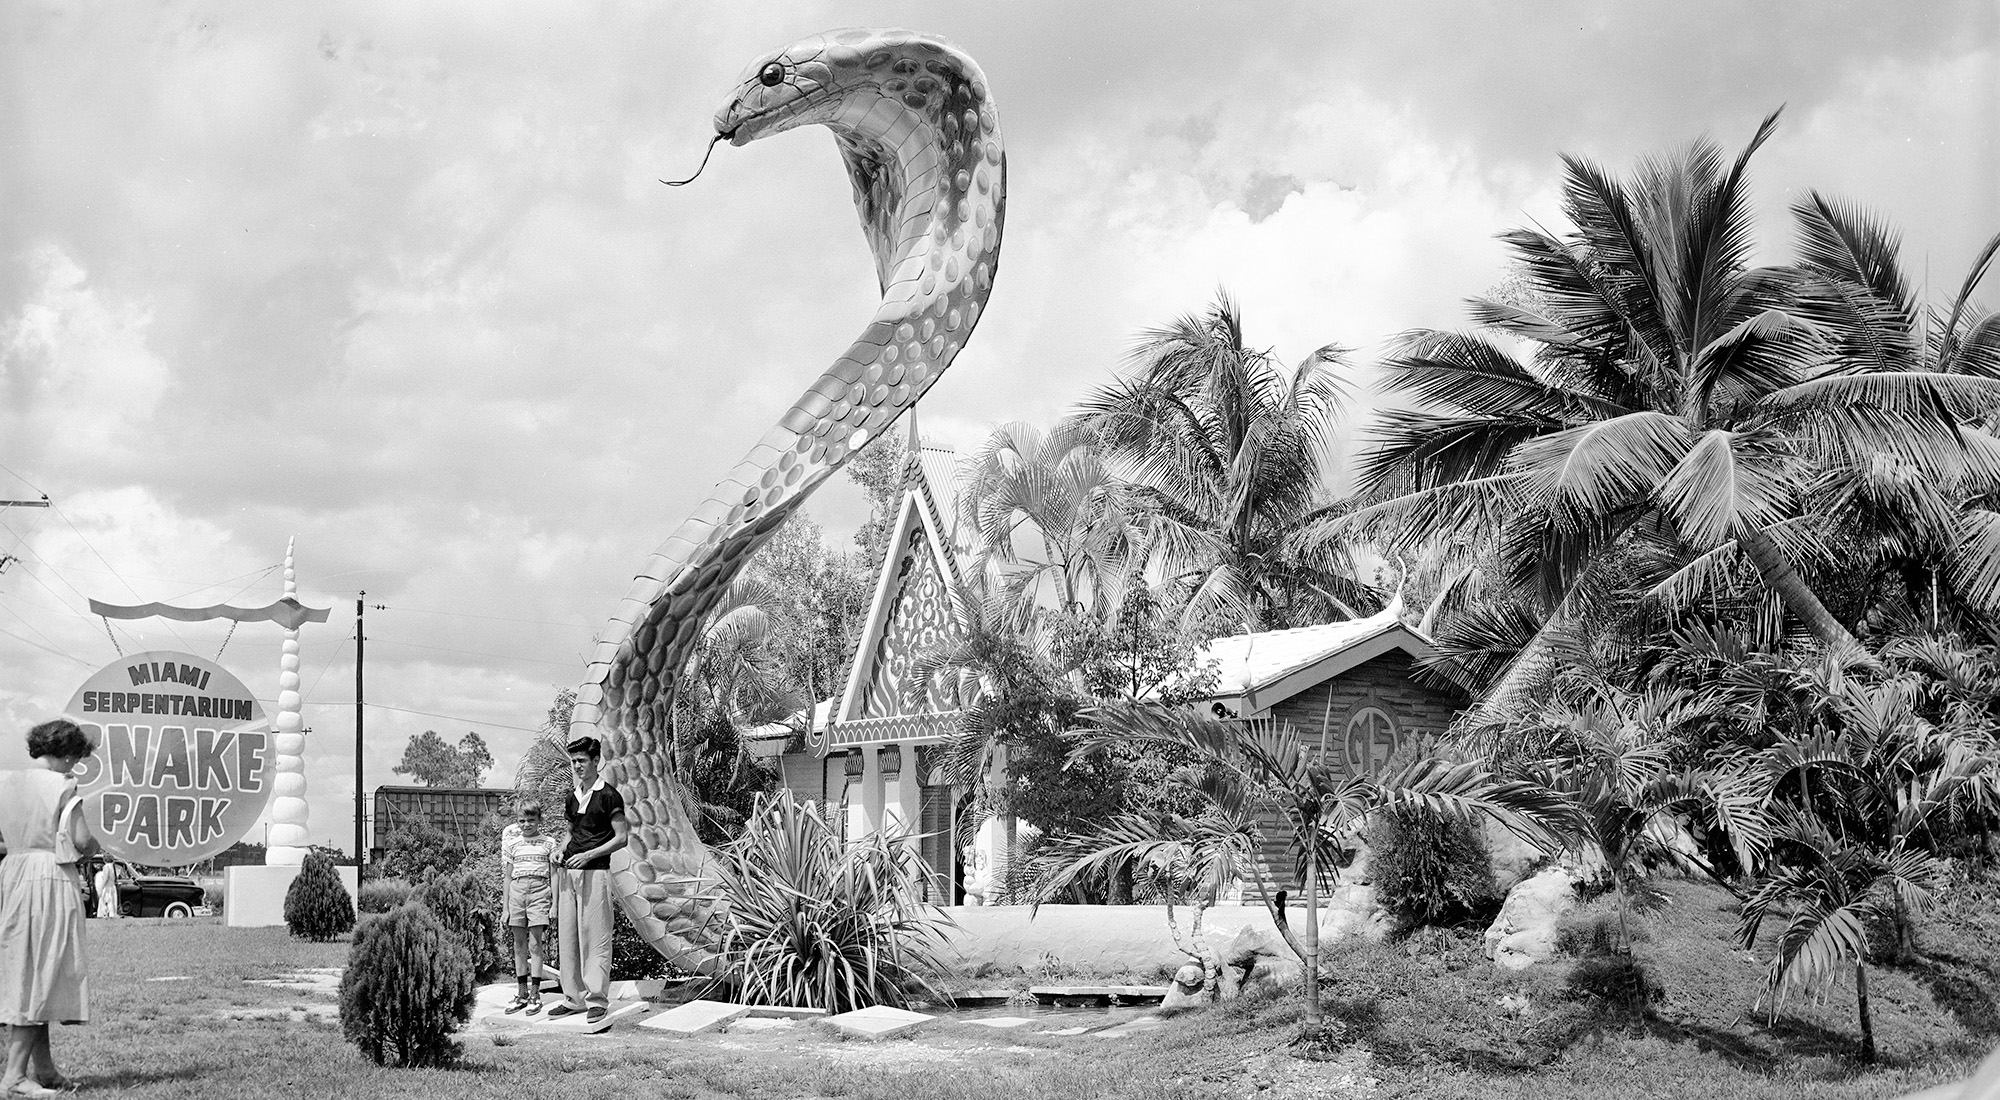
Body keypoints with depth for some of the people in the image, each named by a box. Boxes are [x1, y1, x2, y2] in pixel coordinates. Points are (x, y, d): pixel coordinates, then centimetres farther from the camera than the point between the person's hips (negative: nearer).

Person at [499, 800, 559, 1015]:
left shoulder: (548, 843, 5)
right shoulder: (512, 844, 10)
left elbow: (553, 875, 7)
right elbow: (508, 876, 12)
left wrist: (554, 903, 1)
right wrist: (506, 908, 9)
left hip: (539, 891, -3)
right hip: (517, 891, 3)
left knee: (534, 943, -5)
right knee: (519, 945, 6)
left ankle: (535, 994, -2)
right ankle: (522, 993, 13)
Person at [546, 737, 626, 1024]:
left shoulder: (608, 796, -4)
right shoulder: (570, 798, 16)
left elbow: (622, 837, -7)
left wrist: (588, 855, -14)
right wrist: (560, 851, 5)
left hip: (595, 871, -7)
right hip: (568, 872, 7)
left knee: (595, 936, -6)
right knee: (568, 936, 6)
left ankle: (597, 999, -3)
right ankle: (574, 998, 12)